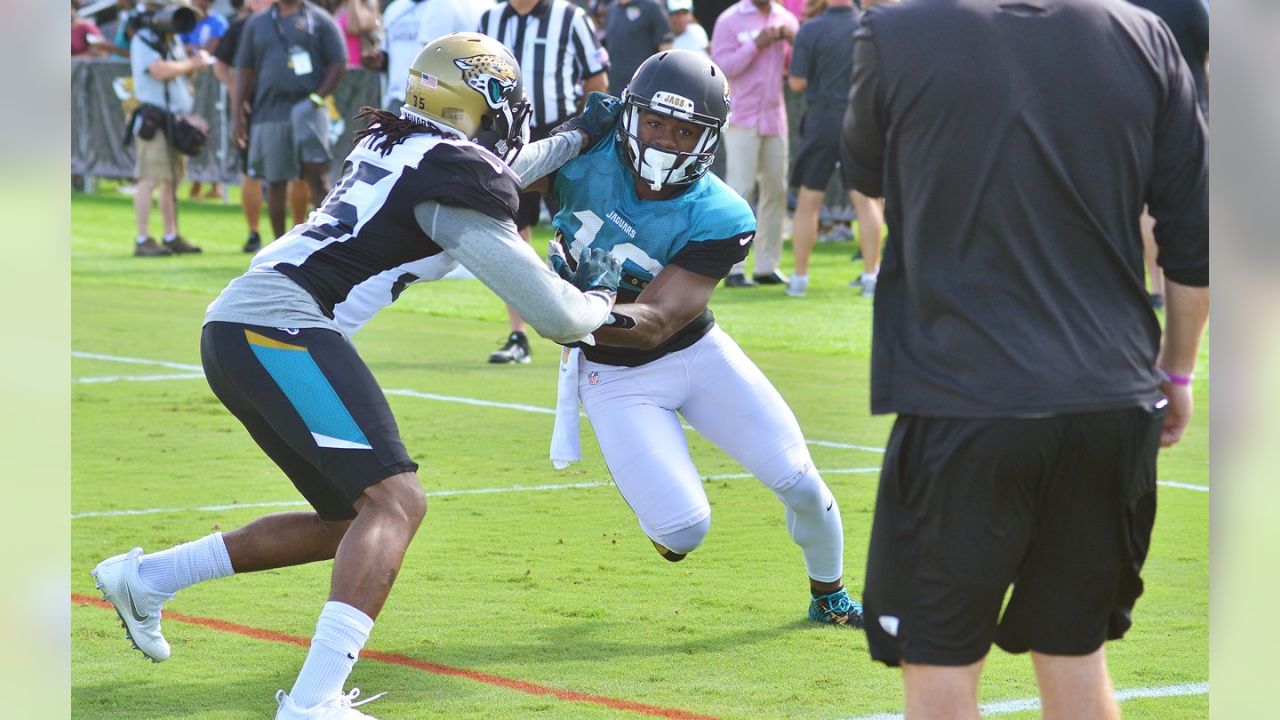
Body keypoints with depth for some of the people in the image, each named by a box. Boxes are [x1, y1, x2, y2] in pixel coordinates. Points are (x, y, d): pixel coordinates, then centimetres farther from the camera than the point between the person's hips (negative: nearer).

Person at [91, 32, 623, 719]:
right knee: (395, 501, -17)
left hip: (233, 329, 10)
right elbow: (554, 315, -3)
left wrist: (578, 140, 45)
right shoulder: (458, 177, -6)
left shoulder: (391, 142, 20)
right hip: (278, 328, -10)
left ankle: (145, 578, 26)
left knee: (351, 521, 17)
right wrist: (599, 297, 17)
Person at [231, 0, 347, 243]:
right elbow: (244, 71, 15)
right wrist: (237, 114, 7)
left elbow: (338, 65, 2)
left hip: (307, 110, -3)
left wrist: (317, 98, -9)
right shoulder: (256, 24, 14)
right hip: (268, 112, 3)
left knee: (316, 174, -12)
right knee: (275, 181, 6)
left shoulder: (320, 21, 5)